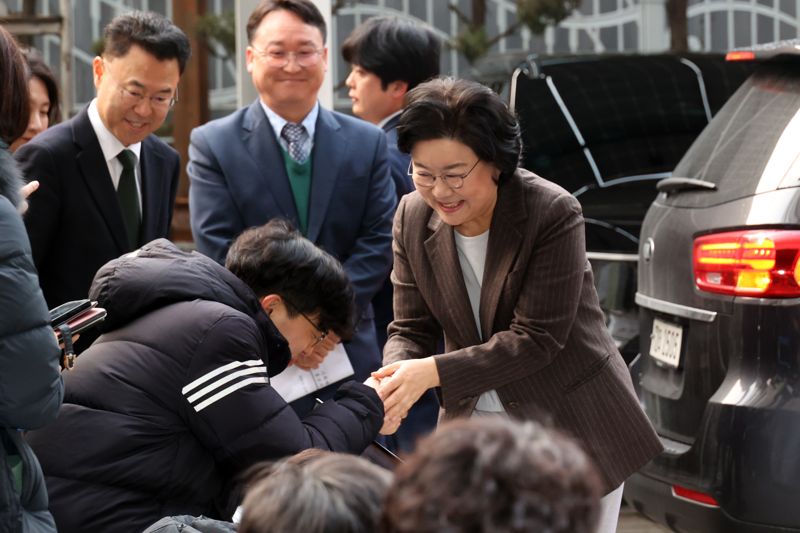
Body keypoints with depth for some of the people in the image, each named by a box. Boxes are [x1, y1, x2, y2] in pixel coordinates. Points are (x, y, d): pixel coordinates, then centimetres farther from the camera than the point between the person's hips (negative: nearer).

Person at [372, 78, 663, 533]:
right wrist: (394, 381, -22)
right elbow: (411, 330, 1)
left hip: (569, 427, -4)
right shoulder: (413, 218, -3)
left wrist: (433, 372, -28)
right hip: (474, 424, 4)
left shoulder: (553, 213, -18)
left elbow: (536, 339, -21)